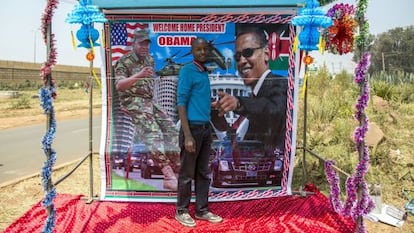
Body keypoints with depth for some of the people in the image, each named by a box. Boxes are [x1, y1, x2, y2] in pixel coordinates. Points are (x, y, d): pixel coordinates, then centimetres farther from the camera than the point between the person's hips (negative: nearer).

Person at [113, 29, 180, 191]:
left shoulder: (150, 59, 16)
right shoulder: (124, 61, -5)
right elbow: (119, 85, -19)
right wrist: (138, 75, -33)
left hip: (149, 102, 7)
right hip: (133, 103, -7)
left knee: (171, 130, -4)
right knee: (153, 134, -23)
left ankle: (177, 173, 0)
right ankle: (168, 176, -29)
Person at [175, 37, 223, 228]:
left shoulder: (204, 73, 14)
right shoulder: (187, 71, -10)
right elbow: (181, 103, -16)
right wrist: (187, 135, -20)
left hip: (206, 128, 8)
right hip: (192, 127, -8)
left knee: (203, 172, 14)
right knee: (187, 173, 3)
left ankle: (202, 210, 25)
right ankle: (182, 211, 19)